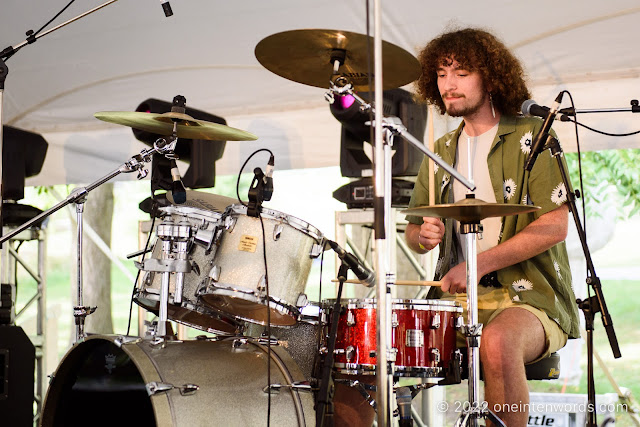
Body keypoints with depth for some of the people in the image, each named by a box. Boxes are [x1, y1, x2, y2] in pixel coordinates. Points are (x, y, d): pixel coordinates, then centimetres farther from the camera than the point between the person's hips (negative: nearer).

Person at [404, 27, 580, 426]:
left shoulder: (531, 135, -2)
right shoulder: (442, 152, 16)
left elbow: (555, 226, -12)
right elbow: (412, 231, 22)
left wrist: (479, 264, -19)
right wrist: (424, 236, -4)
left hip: (530, 296, -6)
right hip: (456, 299, 6)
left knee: (498, 342, -37)